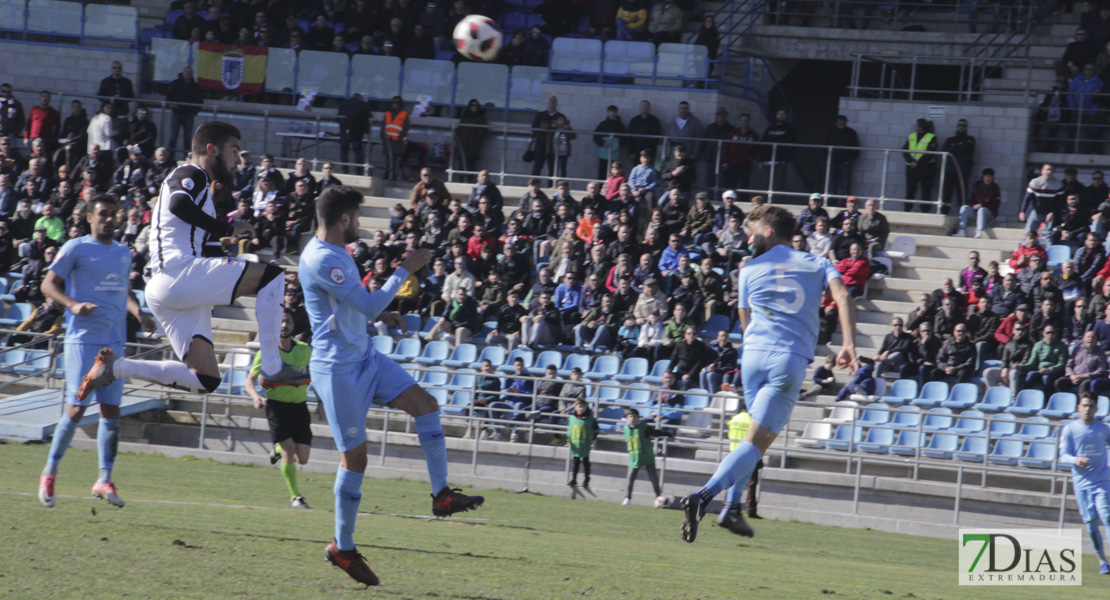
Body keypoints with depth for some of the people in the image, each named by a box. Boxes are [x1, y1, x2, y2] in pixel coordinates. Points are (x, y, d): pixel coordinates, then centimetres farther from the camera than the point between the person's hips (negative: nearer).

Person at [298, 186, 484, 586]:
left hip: (364, 356, 10)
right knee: (354, 457, -3)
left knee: (424, 404, -1)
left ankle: (441, 495, 1)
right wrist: (405, 270, -16)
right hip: (338, 368, -10)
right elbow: (369, 304, -25)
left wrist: (381, 315, 12)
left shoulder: (336, 252, 10)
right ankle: (342, 547, 9)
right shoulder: (321, 259, -23)